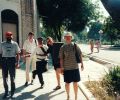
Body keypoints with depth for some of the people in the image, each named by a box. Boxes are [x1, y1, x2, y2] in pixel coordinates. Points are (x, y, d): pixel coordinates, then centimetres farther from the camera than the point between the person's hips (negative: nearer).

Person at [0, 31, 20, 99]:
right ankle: (6, 92, 20)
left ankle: (12, 93, 19)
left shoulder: (15, 44, 2)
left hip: (12, 60, -2)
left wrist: (17, 63, -9)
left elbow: (18, 54, 0)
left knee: (12, 77, 6)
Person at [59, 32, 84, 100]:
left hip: (75, 67, 1)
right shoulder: (63, 47, -2)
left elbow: (80, 54, 4)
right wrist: (62, 67, -4)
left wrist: (82, 63, 2)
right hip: (66, 68, 0)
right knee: (67, 83, 9)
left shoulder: (75, 46, -1)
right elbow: (61, 58, -1)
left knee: (75, 83, 8)